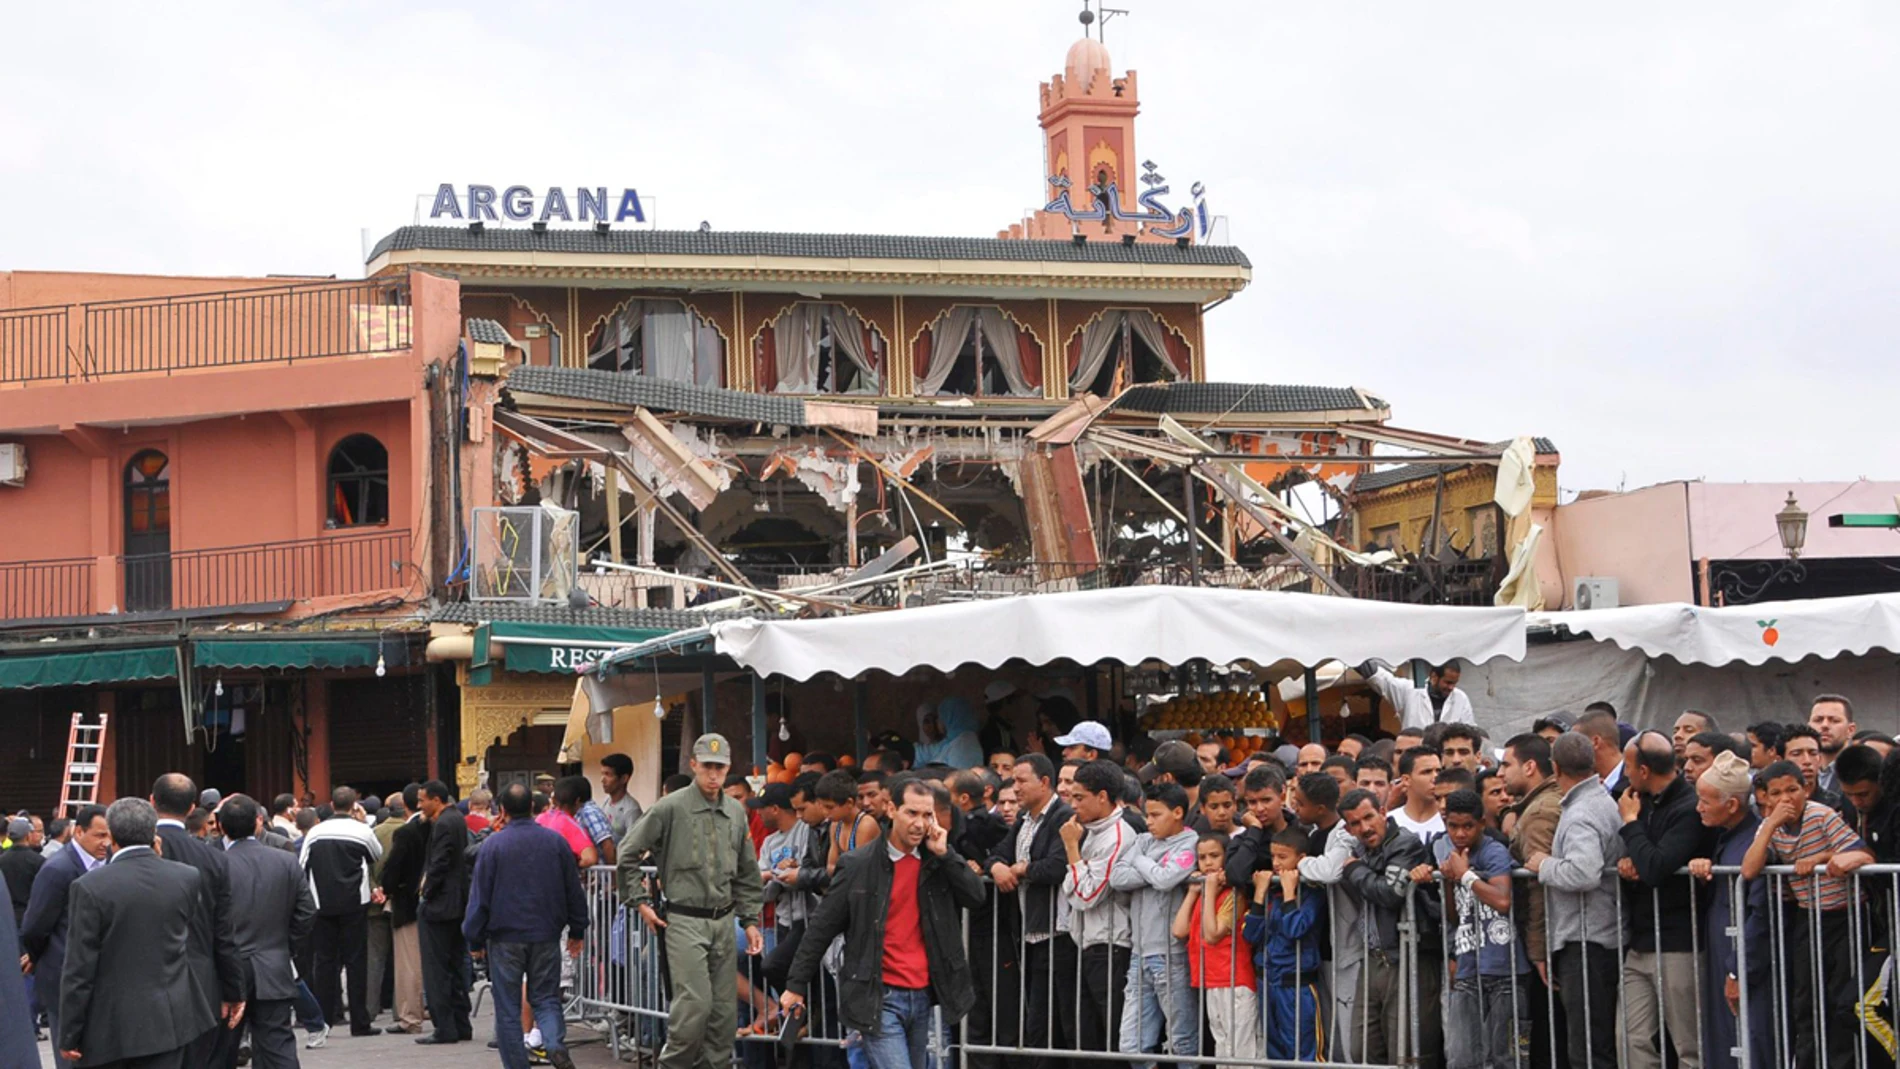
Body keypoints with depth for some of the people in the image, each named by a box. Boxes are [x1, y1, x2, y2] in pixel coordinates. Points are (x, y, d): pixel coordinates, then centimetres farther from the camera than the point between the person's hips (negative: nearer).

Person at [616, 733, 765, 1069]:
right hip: (685, 920, -6)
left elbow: (746, 875, 19)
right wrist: (641, 901, -2)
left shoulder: (736, 812, 11)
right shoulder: (671, 808, -6)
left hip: (723, 920, 6)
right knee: (695, 1002, -15)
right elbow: (627, 854, 0)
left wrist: (750, 921, 13)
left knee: (724, 1007, 5)